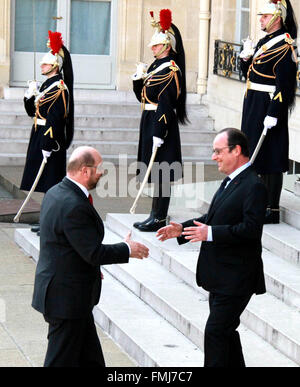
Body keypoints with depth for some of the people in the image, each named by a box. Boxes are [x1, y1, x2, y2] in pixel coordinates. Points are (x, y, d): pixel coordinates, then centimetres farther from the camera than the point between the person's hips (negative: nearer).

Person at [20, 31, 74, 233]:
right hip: (40, 136, 10)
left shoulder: (59, 87, -14)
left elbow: (56, 118, -20)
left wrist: (48, 145, -23)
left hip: (52, 138, -10)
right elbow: (32, 111, 20)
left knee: (51, 182, -7)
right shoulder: (47, 85, 15)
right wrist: (30, 95, 2)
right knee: (46, 184, 12)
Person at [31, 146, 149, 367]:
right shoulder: (74, 206, -26)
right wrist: (127, 249, -9)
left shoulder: (56, 193, 7)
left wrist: (91, 267, 21)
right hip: (67, 297, -10)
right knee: (62, 359, 0)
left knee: (91, 359, 18)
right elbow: (94, 252, -24)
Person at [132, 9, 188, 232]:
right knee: (157, 172, 14)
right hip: (150, 123, 10)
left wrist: (159, 134, -22)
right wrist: (139, 77, 2)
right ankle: (156, 215, 20)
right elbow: (143, 96, 20)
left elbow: (165, 105, -19)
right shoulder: (156, 66, 14)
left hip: (161, 125, -10)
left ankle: (160, 218, -1)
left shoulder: (170, 70, -15)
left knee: (161, 174, -5)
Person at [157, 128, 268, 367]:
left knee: (215, 331, -10)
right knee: (226, 330, 18)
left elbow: (251, 228, -26)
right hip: (222, 276, 10)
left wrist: (211, 233, -28)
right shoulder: (230, 181, 14)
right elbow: (213, 218, 21)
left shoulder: (254, 187, -18)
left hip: (236, 279, -10)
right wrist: (182, 229, 8)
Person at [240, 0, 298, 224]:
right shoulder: (265, 42, 14)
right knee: (260, 157, 14)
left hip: (268, 109, -10)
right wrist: (246, 59, 2)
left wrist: (273, 114, -23)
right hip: (254, 108, 10)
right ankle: (265, 203, 23)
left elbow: (285, 86, -20)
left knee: (271, 162, -5)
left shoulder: (283, 46, -15)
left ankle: (273, 211, 0)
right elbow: (250, 74, 22)